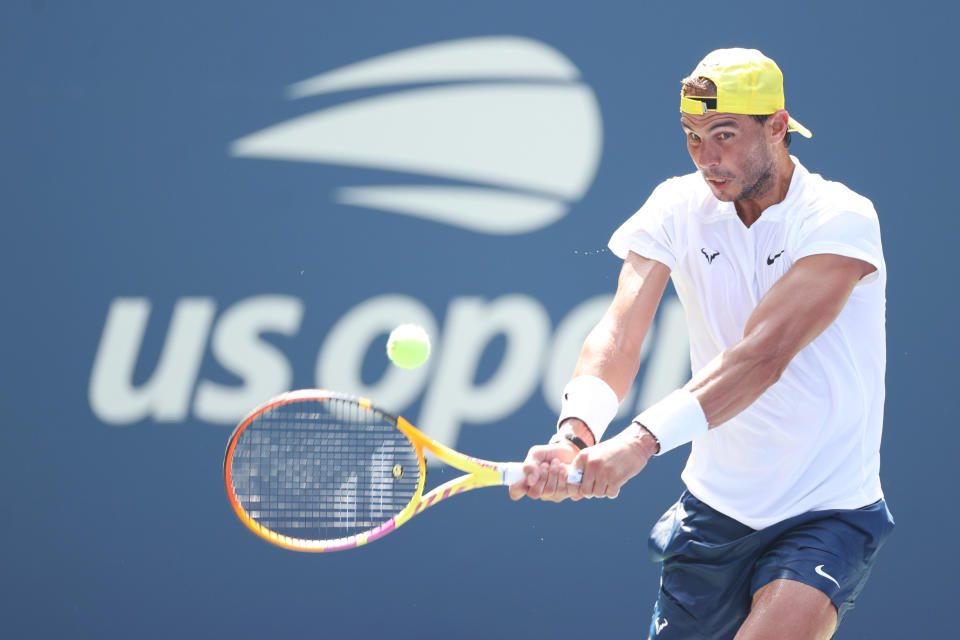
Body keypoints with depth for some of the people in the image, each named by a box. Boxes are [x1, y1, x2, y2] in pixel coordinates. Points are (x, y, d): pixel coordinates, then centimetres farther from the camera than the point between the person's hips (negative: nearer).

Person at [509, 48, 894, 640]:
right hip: (713, 511, 5)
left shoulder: (841, 219, -16)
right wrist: (576, 432, -36)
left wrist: (642, 440, -41)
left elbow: (764, 355, -29)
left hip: (828, 512, -5)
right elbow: (620, 336, -14)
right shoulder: (676, 209, -2)